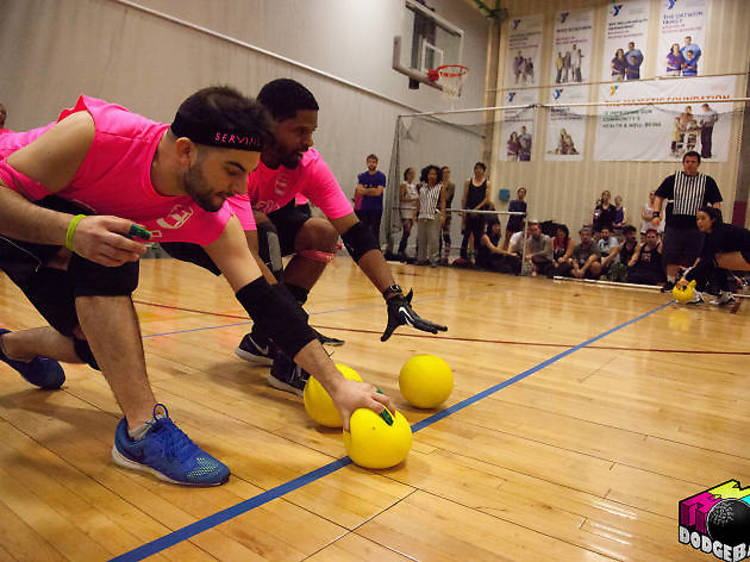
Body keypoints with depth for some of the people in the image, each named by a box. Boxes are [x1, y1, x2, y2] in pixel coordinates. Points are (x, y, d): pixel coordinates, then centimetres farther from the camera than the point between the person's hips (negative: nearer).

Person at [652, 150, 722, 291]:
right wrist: (656, 214, -6)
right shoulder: (672, 179, 8)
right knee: (671, 256, 0)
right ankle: (670, 282, 12)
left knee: (694, 258, 0)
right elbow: (659, 196, 8)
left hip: (696, 226, 0)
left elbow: (716, 202, 8)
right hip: (674, 225, 0)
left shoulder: (708, 182, 8)